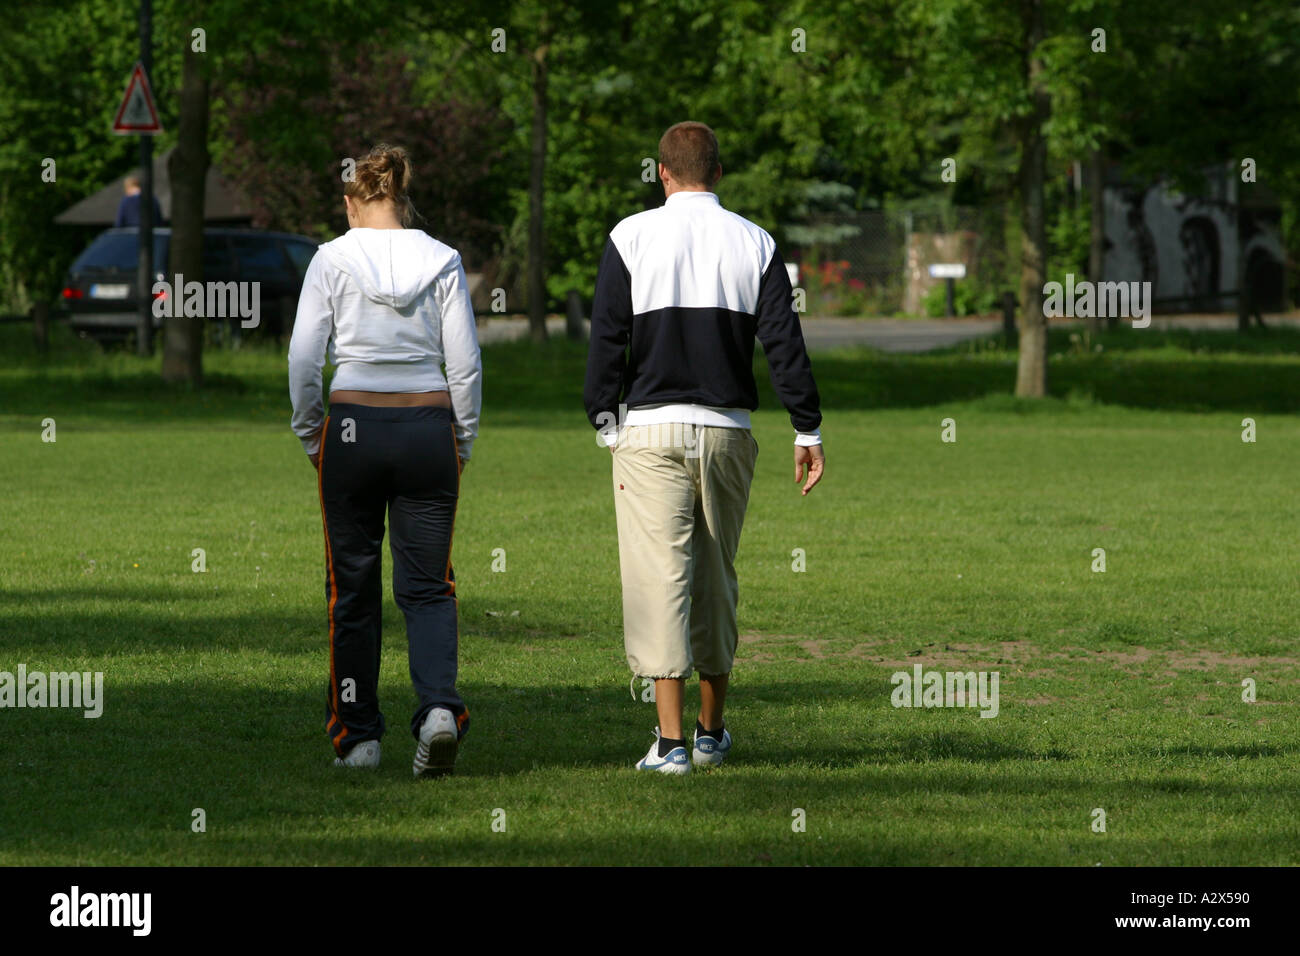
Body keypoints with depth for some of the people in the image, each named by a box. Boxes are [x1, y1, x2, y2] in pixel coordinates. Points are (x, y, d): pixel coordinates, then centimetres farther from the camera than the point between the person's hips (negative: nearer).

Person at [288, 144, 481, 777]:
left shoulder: (333, 260, -3)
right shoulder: (442, 261, 2)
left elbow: (304, 359, -5)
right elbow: (465, 362, 1)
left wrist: (311, 438, 7)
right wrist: (462, 443, 12)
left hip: (353, 427, -1)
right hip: (429, 427, 1)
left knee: (353, 588, 9)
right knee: (427, 585, 5)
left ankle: (357, 736, 11)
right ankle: (439, 707, -19)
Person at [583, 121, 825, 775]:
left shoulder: (632, 237, -1)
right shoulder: (754, 243, 5)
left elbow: (607, 339, -4)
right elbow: (784, 342, 1)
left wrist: (605, 422, 3)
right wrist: (807, 431, 3)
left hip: (650, 431, -3)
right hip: (727, 432, 3)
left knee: (659, 579, -6)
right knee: (715, 580, 15)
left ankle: (671, 740, -14)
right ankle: (711, 732, 23)